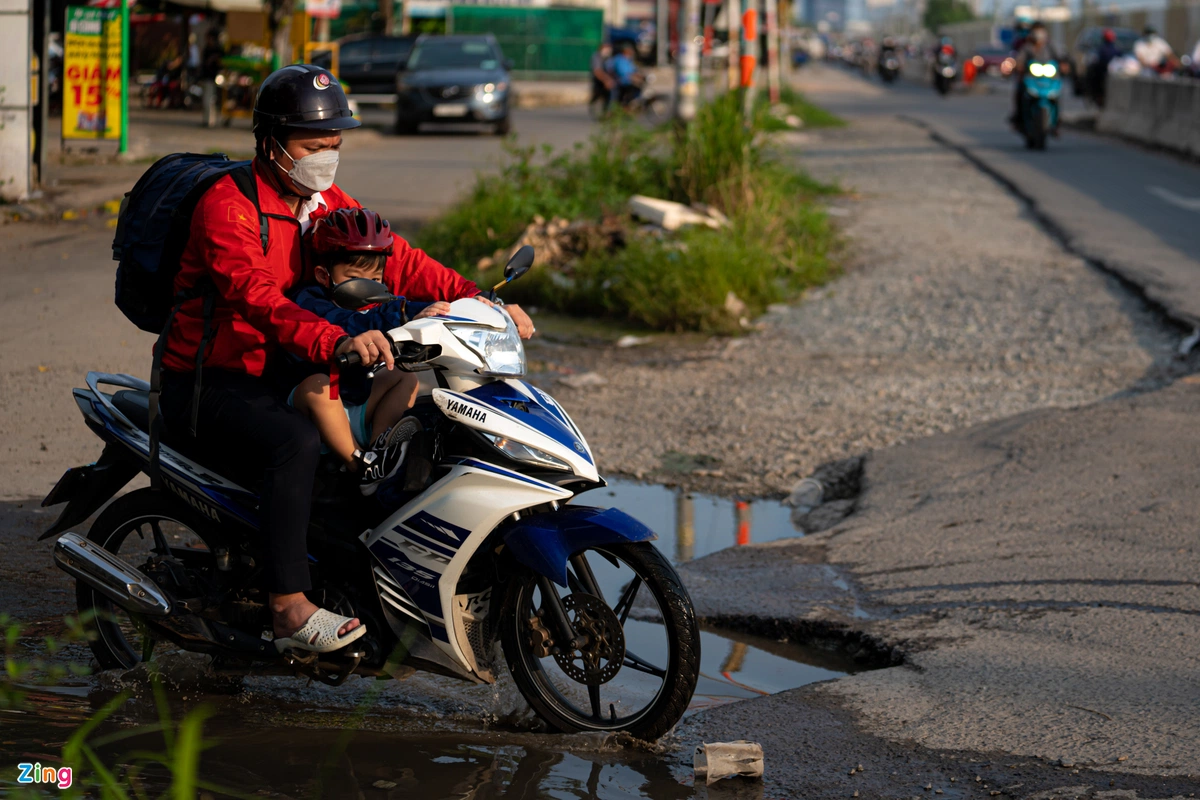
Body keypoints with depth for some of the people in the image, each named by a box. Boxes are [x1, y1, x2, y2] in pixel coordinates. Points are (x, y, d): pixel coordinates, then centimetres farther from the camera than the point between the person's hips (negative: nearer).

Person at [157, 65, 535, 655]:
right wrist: (337, 342, -51)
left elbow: (396, 260, 2)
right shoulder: (227, 206, -19)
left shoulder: (328, 205, 8)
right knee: (295, 442, -34)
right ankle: (289, 609, -33)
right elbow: (259, 298, -35)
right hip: (206, 386, -9)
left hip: (277, 377, 9)